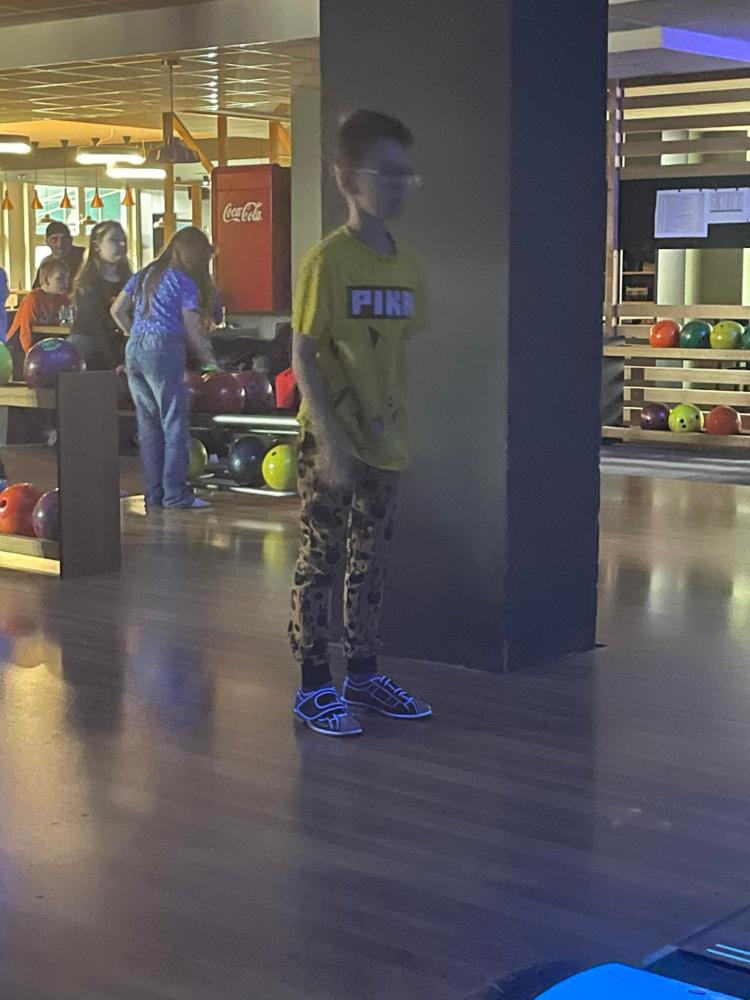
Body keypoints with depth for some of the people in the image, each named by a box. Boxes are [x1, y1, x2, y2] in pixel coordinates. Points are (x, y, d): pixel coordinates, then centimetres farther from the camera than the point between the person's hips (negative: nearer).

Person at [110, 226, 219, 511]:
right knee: (175, 424, -2)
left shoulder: (144, 274, 18)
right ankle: (175, 494, -4)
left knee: (148, 424, 10)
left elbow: (117, 311, 19)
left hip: (133, 350, 7)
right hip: (163, 350, -7)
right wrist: (210, 362, 3)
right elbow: (192, 330, -5)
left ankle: (154, 494, 13)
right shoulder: (184, 282, -2)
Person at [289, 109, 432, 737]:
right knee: (321, 562, 2)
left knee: (371, 562, 15)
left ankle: (364, 674, 27)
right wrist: (331, 439, -18)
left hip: (386, 443, 6)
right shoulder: (328, 261, -12)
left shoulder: (407, 265, 7)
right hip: (333, 443, -6)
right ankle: (315, 686, 11)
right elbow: (303, 356, -13)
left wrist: (400, 427, 4)